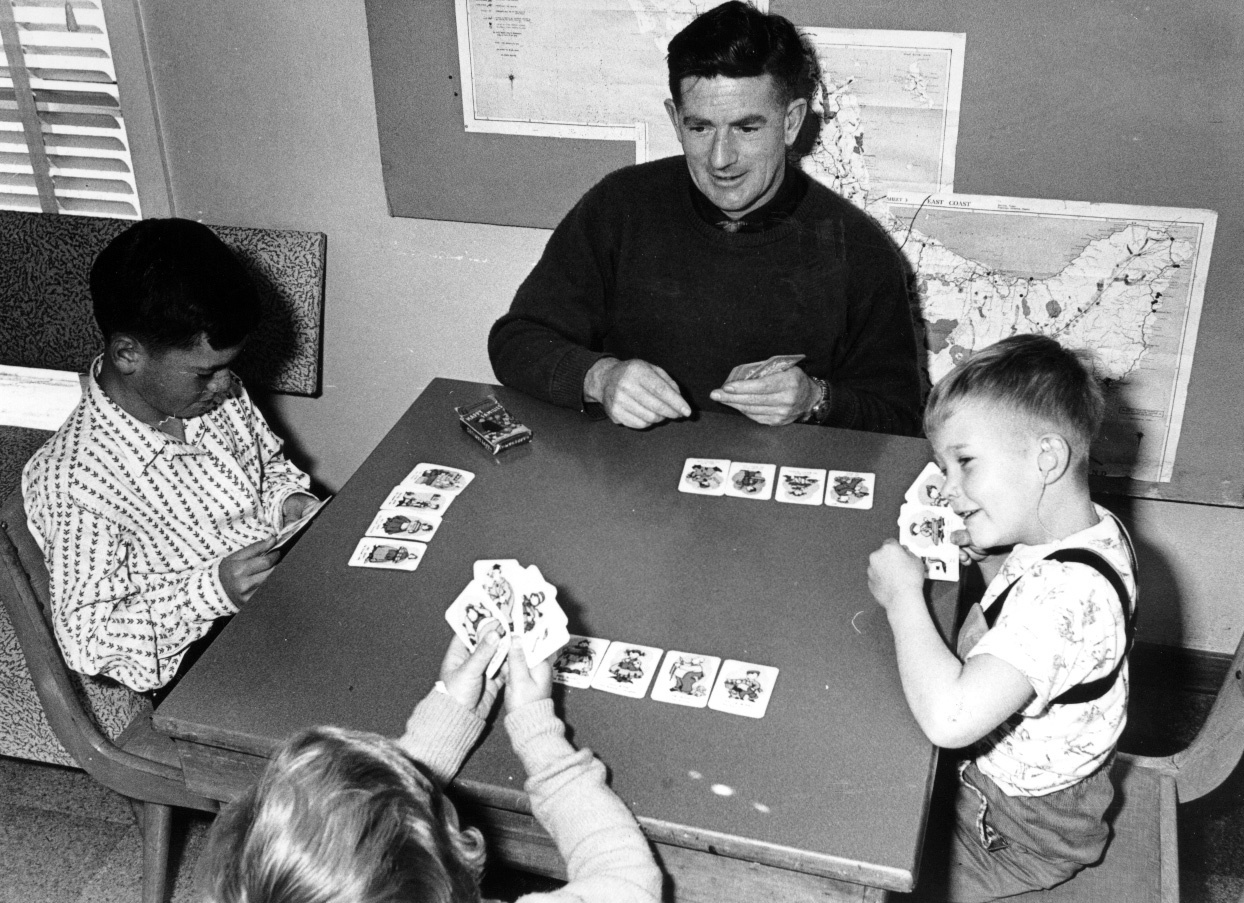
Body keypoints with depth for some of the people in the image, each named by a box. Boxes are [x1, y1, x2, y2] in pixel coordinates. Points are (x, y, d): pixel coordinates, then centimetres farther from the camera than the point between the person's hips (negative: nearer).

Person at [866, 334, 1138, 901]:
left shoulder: (1067, 593, -38)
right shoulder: (1088, 526, -7)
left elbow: (949, 718, -47)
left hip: (1021, 833, -8)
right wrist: (982, 547, -4)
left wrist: (902, 593, -33)